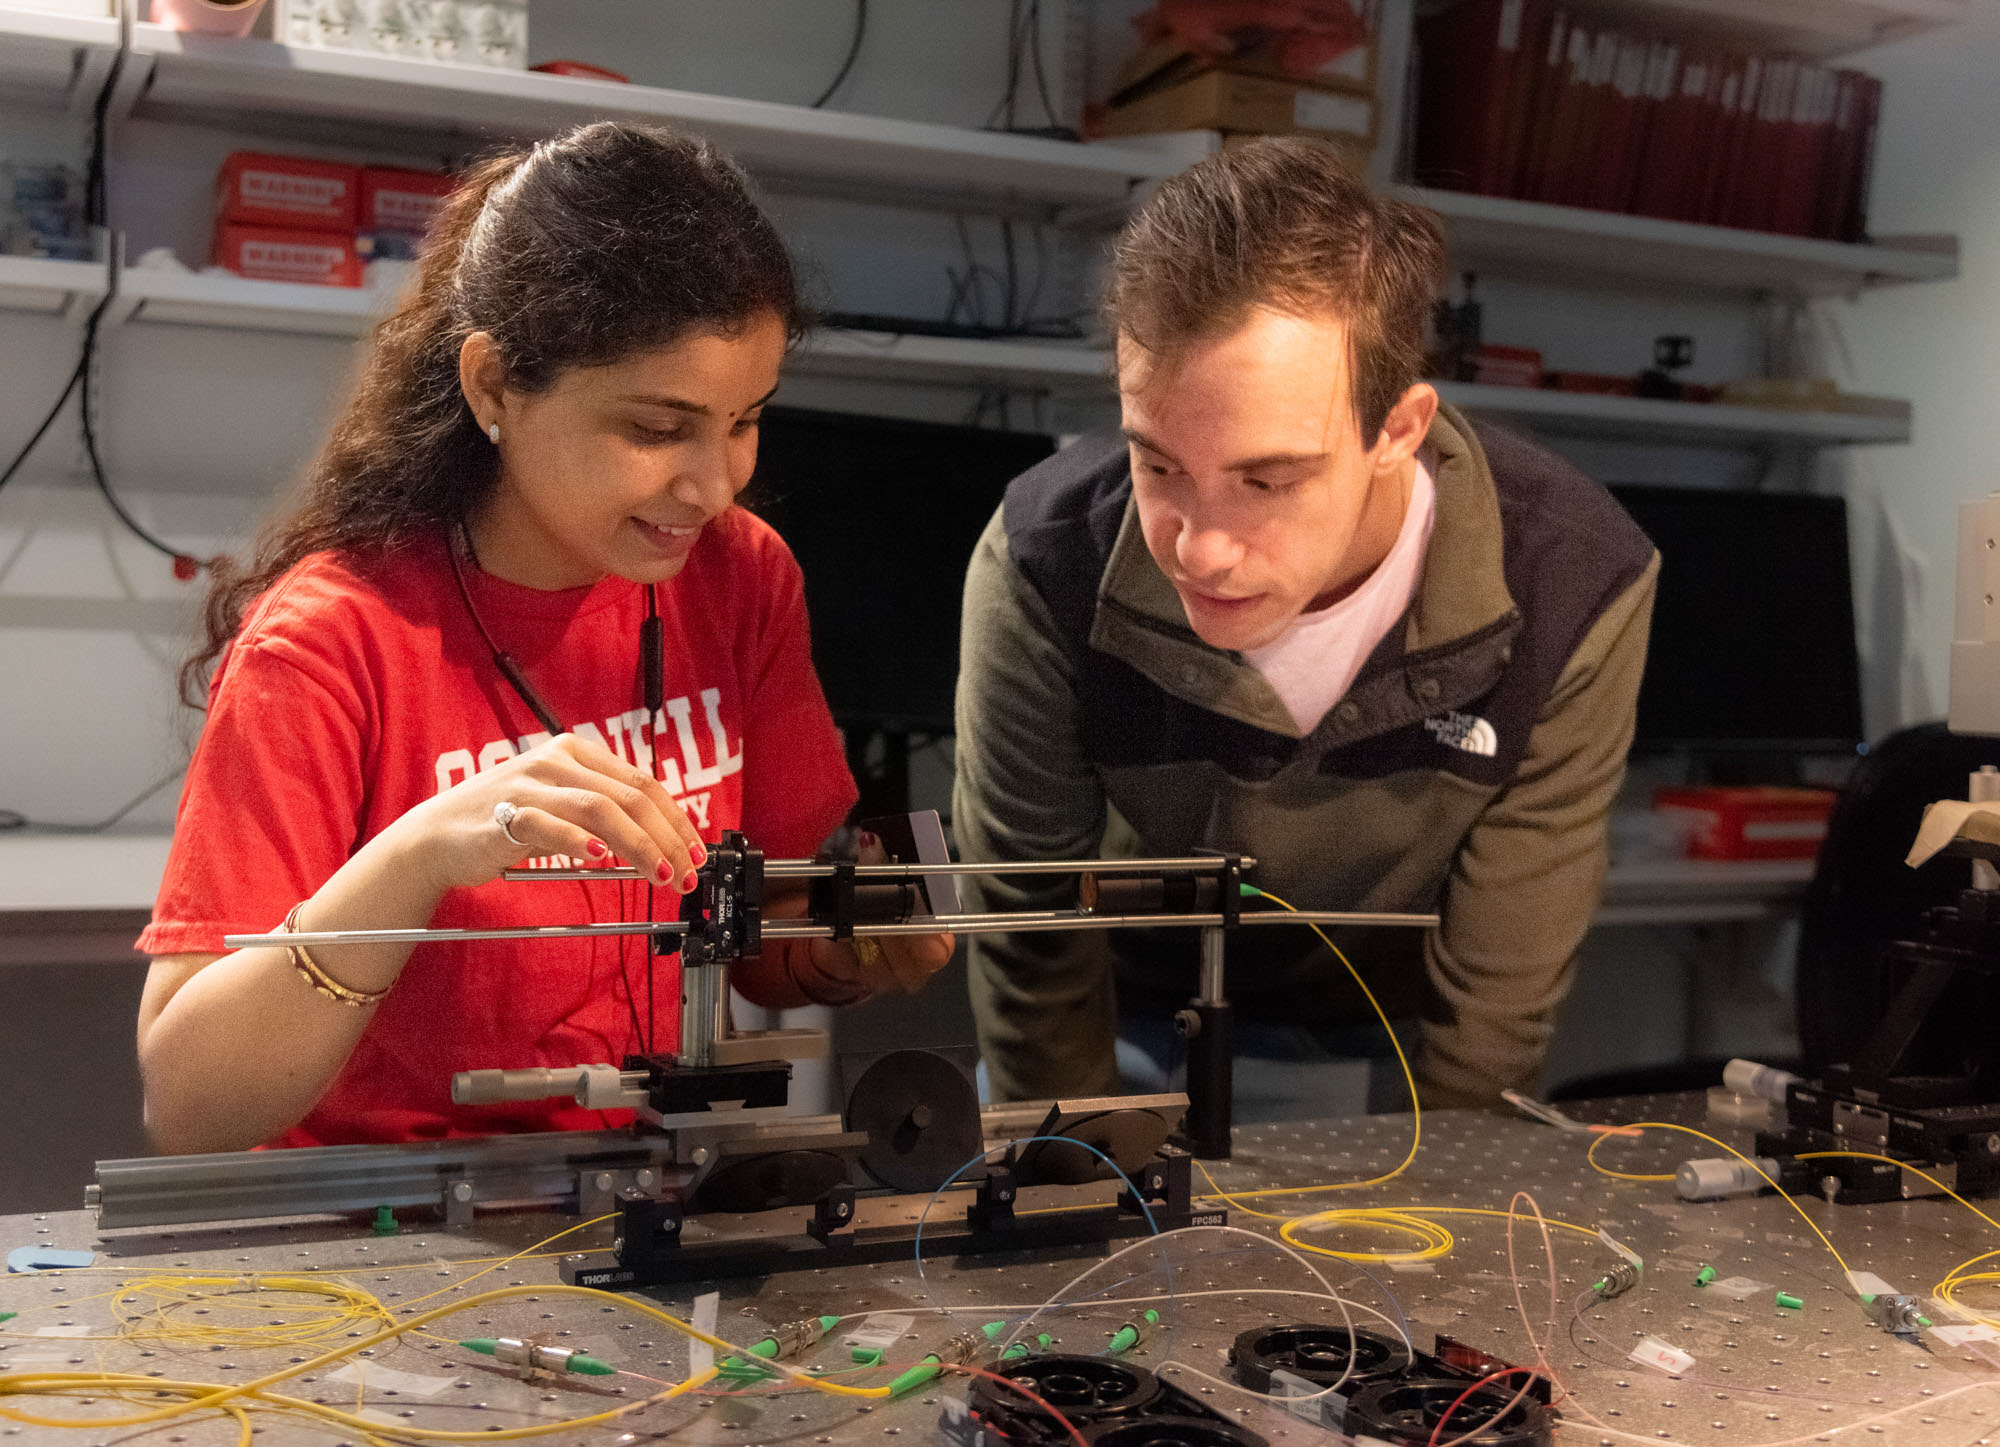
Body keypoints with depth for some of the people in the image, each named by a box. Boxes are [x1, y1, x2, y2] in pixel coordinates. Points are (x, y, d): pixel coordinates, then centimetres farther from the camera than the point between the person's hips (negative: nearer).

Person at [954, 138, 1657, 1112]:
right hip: (1126, 1032, 0)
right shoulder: (1043, 568, -26)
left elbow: (1498, 995, -15)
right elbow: (1030, 929, -13)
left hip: (1386, 1057, 0)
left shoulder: (1573, 597, -25)